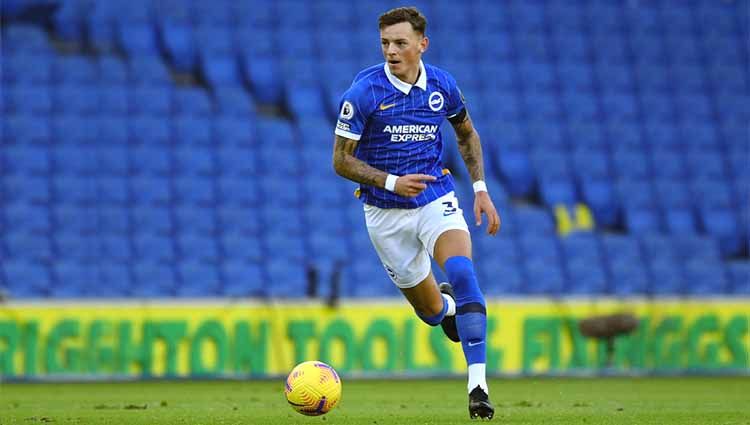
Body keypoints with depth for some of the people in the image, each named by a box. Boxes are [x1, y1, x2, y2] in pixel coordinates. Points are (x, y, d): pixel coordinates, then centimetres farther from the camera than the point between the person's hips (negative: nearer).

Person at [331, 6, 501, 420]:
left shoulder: (442, 85, -5)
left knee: (462, 274, -27)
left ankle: (477, 385, -29)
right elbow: (342, 160, -10)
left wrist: (480, 188, 6)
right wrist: (391, 182, -24)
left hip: (436, 199, 1)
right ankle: (447, 304, 50)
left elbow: (467, 134, 15)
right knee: (432, 312, 9)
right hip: (386, 212, -1)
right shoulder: (364, 91, -15)